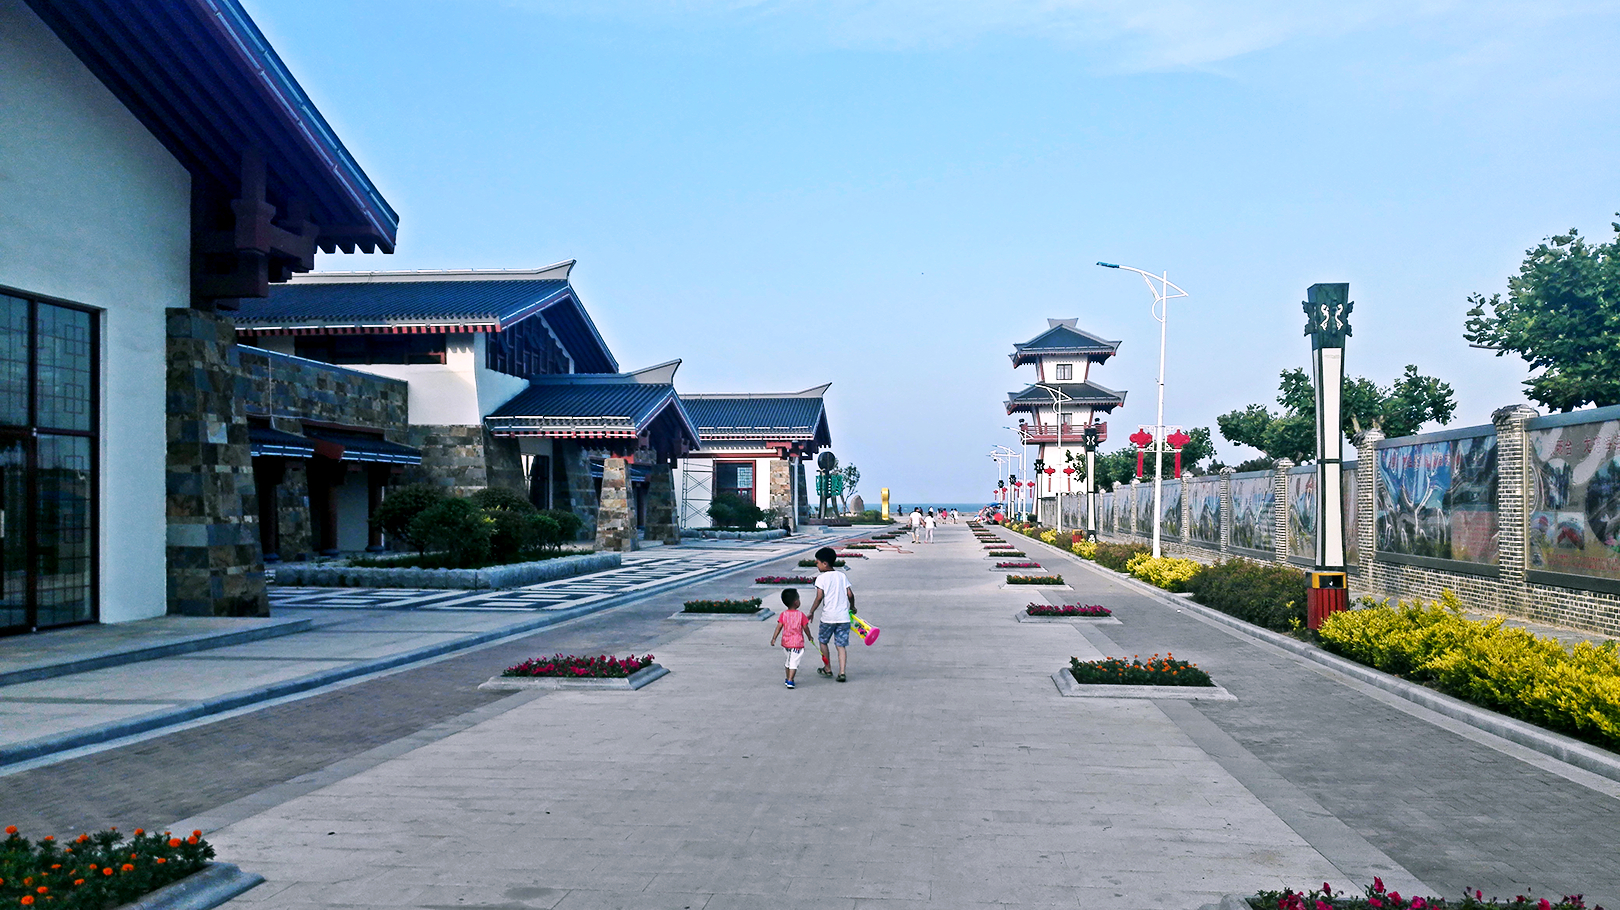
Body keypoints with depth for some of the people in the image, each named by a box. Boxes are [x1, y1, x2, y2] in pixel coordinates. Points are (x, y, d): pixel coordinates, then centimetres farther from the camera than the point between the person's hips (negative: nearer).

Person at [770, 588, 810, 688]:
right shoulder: (801, 615, -10)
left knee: (789, 660, 22)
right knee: (794, 662, -2)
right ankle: (790, 681, -12)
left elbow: (779, 627, -8)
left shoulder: (783, 614, -3)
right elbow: (805, 628, -4)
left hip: (786, 642, 4)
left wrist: (774, 638, -6)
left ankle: (787, 679, 31)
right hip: (797, 643, -4)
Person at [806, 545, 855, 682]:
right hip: (843, 616, 4)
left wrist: (811, 612, -2)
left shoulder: (821, 578, -6)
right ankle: (841, 672, -3)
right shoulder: (842, 576, 7)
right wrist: (852, 607, 20)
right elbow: (850, 594, 3)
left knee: (822, 641, 18)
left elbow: (819, 597, -12)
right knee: (841, 645, 6)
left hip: (828, 617, -3)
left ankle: (827, 669, 24)